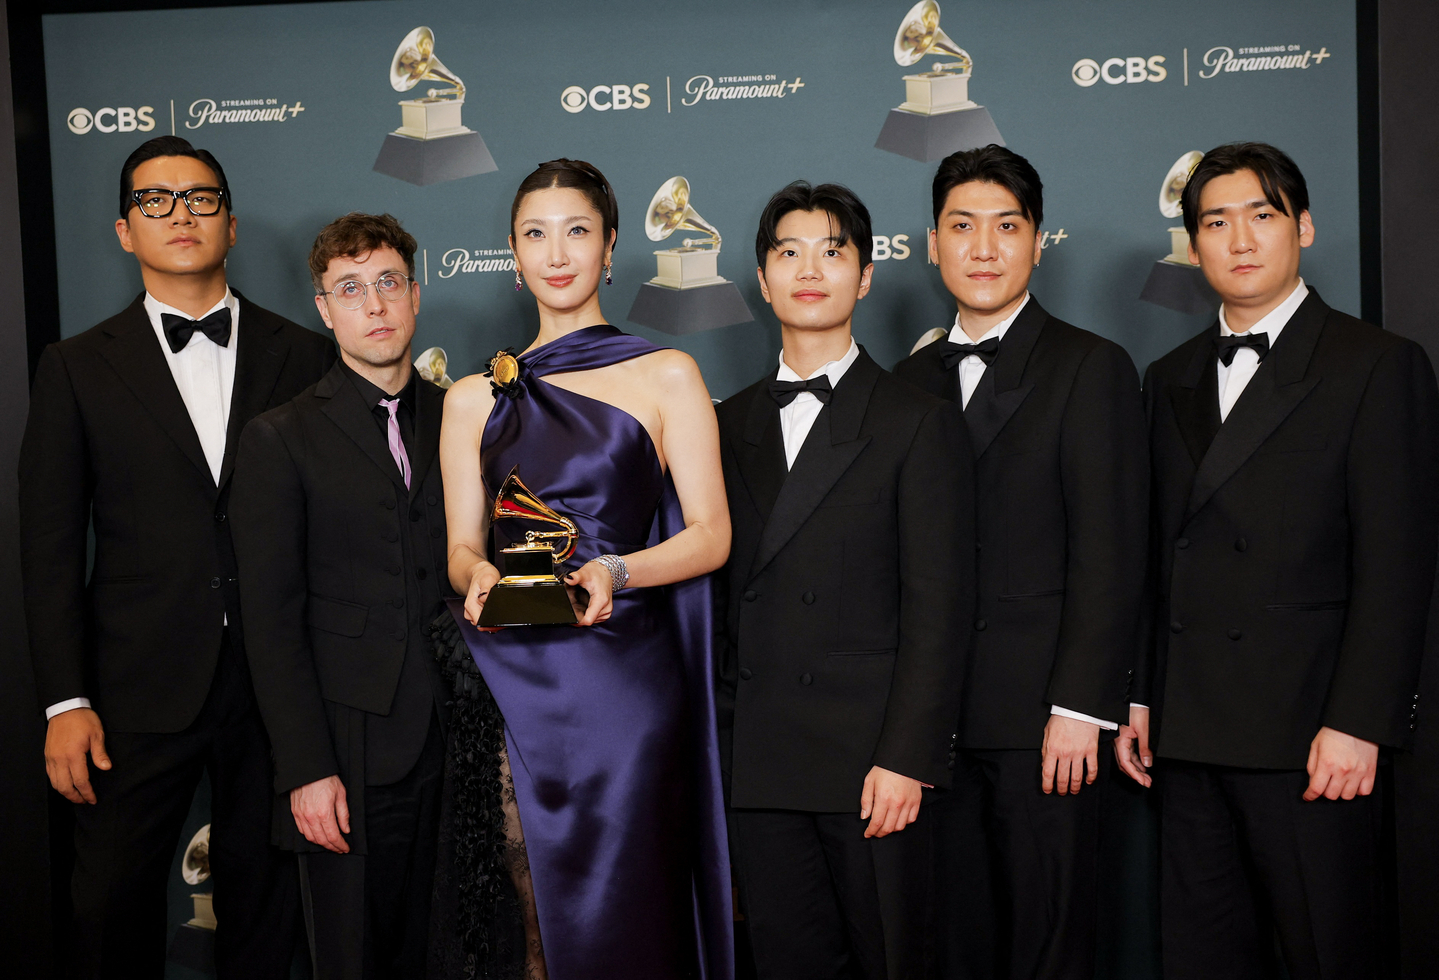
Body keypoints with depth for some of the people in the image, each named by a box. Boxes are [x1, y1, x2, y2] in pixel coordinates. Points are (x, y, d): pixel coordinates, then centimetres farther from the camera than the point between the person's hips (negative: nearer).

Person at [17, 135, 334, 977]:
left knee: (265, 904, 12)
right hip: (140, 687, 0)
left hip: (277, 682, 1)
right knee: (114, 907, 8)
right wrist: (66, 701, -5)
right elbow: (51, 548, 2)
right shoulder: (79, 368, 5)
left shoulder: (304, 356, 5)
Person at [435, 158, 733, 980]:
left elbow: (711, 536, 1)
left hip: (623, 678, -2)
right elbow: (461, 546, 12)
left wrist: (616, 571, -17)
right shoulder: (474, 399, 13)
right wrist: (477, 575, -11)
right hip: (510, 684, 2)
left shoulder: (666, 377, 5)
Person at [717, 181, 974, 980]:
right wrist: (716, 742, 6)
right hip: (756, 765, 4)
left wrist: (907, 758, -13)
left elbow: (938, 608, -6)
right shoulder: (730, 425, 13)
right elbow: (721, 592, 12)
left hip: (871, 763, -3)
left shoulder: (919, 423, 0)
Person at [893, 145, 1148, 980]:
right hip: (935, 715, 4)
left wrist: (1081, 708, -14)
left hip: (1042, 716, -4)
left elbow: (1110, 553, -7)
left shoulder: (1091, 368, -1)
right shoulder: (911, 380, 14)